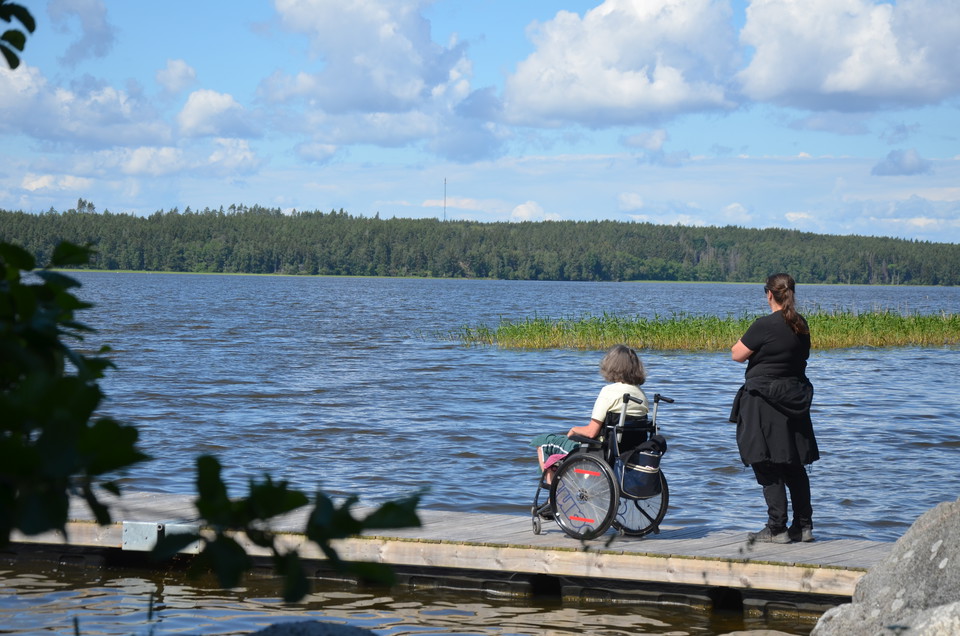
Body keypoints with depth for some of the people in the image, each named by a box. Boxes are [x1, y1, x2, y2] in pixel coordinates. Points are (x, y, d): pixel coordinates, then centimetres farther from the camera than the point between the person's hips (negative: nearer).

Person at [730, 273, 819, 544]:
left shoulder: (765, 325, -16)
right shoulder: (800, 325, 6)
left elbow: (738, 355, -10)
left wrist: (741, 342, 10)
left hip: (765, 401, -7)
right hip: (795, 398, 7)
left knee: (768, 467, -2)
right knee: (794, 466, 14)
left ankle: (777, 528, -2)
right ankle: (803, 526, 17)